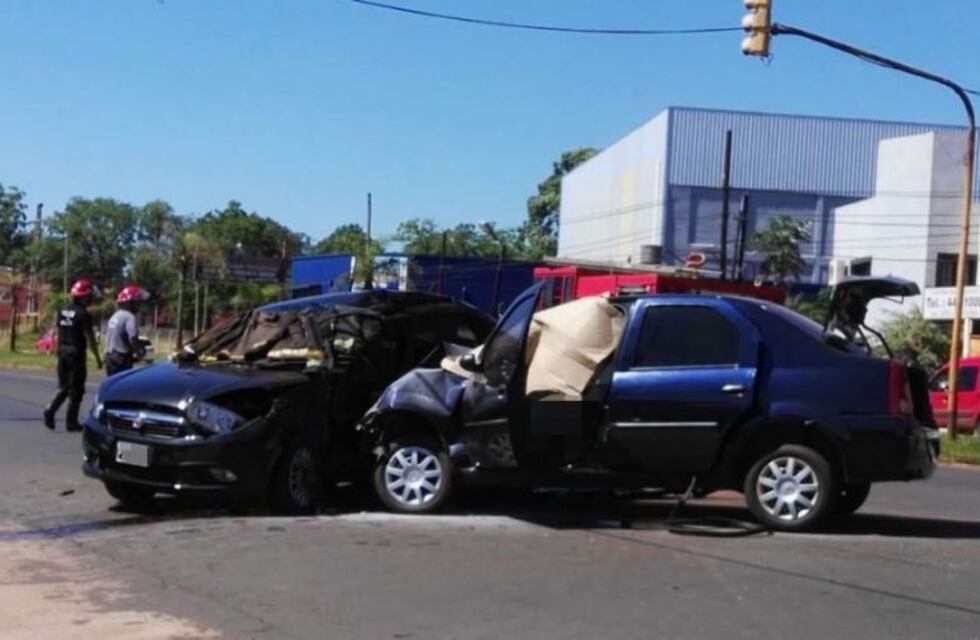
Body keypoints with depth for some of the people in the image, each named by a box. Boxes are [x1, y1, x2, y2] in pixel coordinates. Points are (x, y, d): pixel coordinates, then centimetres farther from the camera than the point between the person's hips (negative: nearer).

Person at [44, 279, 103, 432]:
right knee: (76, 390, 3)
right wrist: (97, 358, -7)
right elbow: (89, 338, -14)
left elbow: (59, 334, 14)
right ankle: (71, 422, 6)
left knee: (63, 387, 17)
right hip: (76, 354, -7)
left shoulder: (63, 312, 9)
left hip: (63, 352, 7)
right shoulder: (83, 315, -14)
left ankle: (50, 410, -3)